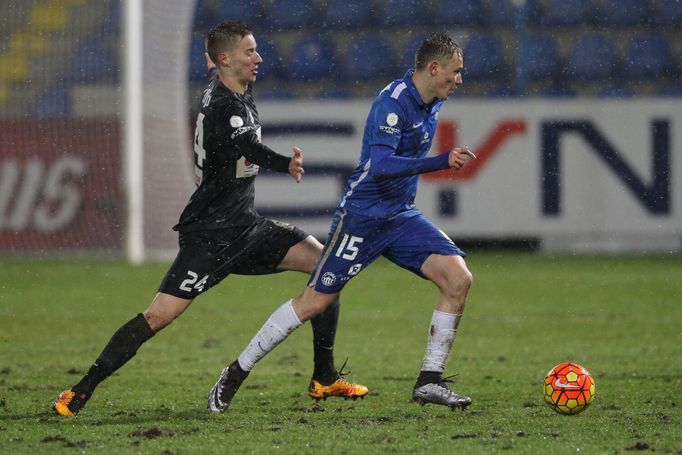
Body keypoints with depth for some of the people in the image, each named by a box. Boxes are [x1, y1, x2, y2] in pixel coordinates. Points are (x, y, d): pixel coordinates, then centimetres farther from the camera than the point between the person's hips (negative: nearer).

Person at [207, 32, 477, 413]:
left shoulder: (432, 104, 7)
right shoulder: (393, 102, -20)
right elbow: (380, 164, -33)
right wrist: (443, 162, -36)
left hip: (401, 216, 8)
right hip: (362, 217, -8)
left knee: (459, 278, -10)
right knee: (315, 301, -5)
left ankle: (430, 381, -5)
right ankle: (237, 373, 9)